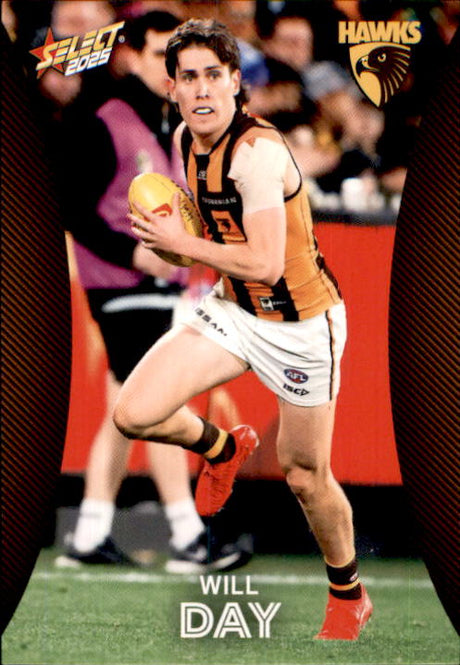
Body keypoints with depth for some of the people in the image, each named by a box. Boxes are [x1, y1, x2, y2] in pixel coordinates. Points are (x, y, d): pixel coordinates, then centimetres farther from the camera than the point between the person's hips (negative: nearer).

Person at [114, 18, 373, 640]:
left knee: (305, 477, 5)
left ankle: (349, 597, 31)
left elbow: (265, 263, -32)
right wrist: (173, 233, -1)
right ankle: (223, 448, 23)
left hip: (302, 322, -7)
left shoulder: (257, 151, -27)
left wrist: (179, 242, -22)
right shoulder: (185, 139, -1)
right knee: (134, 415, -10)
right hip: (232, 311, 7)